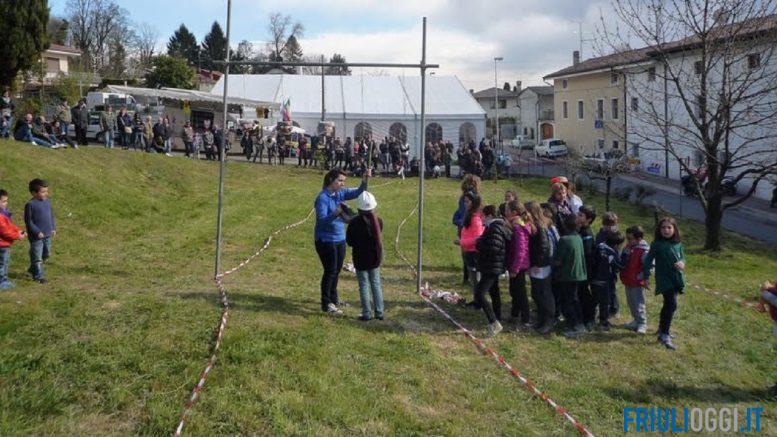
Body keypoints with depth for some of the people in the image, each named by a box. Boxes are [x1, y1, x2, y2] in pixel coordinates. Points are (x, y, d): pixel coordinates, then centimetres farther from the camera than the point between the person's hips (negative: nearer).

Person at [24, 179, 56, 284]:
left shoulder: (47, 202, 5)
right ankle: (38, 276, 11)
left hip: (47, 235, 7)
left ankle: (33, 269, 38)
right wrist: (37, 232, -17)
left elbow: (51, 216, 15)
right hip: (36, 236, -7)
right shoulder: (30, 204, -15)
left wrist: (53, 228, 7)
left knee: (46, 254, 20)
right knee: (37, 257, 1)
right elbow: (28, 221, -14)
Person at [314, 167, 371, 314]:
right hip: (326, 240, -7)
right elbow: (322, 219, -25)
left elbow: (357, 192, -6)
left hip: (340, 239, 7)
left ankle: (334, 298, 34)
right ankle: (326, 304, 8)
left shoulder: (341, 193, 3)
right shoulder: (322, 198, -18)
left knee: (337, 270, 17)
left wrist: (365, 180, -23)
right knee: (330, 271, -3)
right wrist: (336, 213, -41)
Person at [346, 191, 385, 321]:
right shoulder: (378, 221, -5)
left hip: (361, 259, -4)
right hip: (375, 258, 4)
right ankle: (379, 312, 16)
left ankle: (366, 314, 8)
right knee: (376, 284, 13)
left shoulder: (354, 223, -17)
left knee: (364, 285, 5)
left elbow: (349, 241, -10)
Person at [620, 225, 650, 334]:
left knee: (639, 304, -2)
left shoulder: (644, 251, -19)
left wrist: (641, 277, -19)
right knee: (631, 303, 18)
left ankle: (642, 324, 7)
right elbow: (622, 261, 20)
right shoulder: (627, 248, 7)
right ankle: (636, 320, 32)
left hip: (637, 283, -8)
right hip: (628, 282, 9)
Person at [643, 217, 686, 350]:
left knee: (668, 305, 20)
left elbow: (682, 257, 12)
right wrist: (646, 276, -6)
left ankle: (662, 328, 40)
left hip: (677, 279, 6)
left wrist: (682, 263, -12)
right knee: (672, 305, -18)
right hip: (664, 279, -6)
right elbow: (648, 260, -6)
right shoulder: (657, 244, -10)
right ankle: (664, 335, -15)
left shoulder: (678, 244, 4)